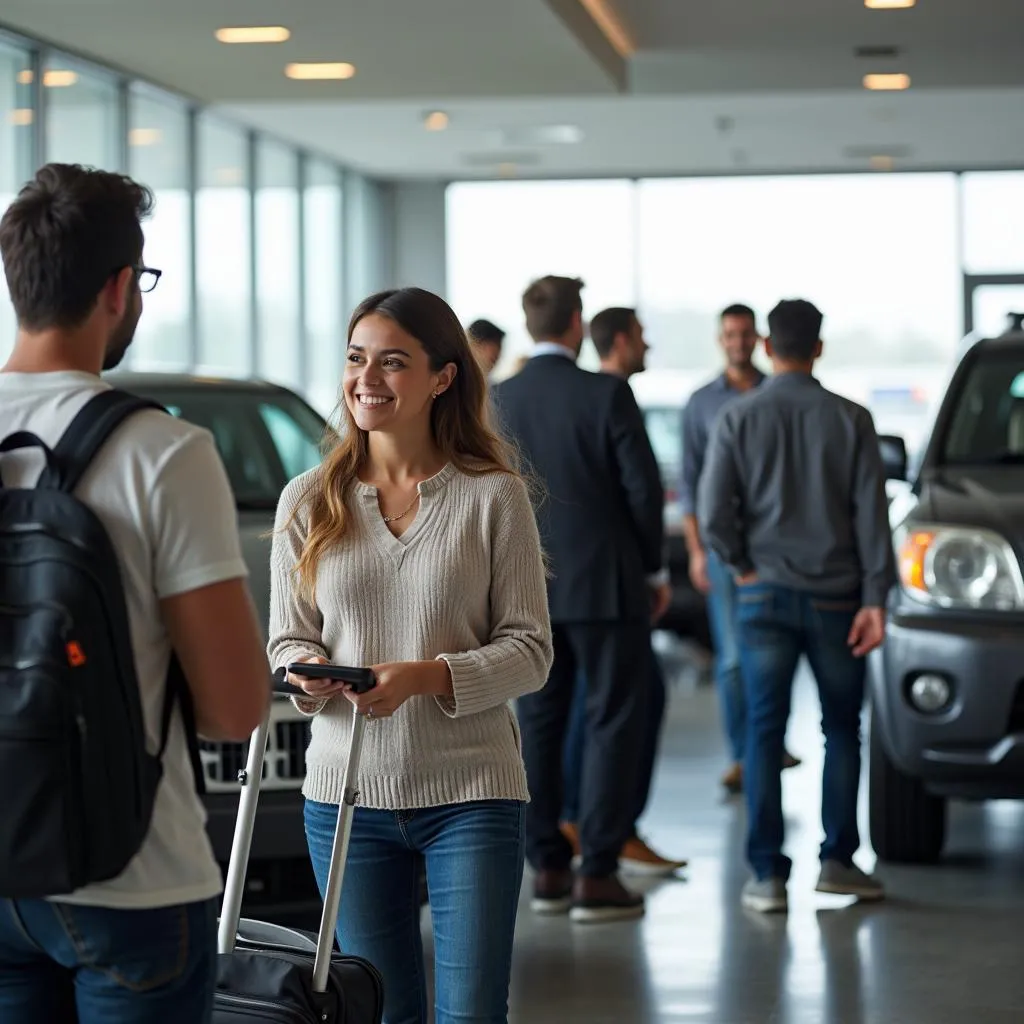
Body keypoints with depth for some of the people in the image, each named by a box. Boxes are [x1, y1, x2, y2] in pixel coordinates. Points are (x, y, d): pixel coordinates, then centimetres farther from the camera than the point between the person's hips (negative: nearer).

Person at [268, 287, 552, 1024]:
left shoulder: (494, 495, -3)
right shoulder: (308, 501, 6)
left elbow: (530, 650, -5)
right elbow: (287, 639, 8)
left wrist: (423, 676, -20)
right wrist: (308, 672, -15)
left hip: (470, 792, -3)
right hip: (346, 793, 3)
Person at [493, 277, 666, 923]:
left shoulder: (496, 402, 1)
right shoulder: (606, 394, -10)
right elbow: (643, 488, -9)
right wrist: (651, 566, 4)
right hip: (605, 582, -4)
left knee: (540, 726, 11)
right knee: (614, 722, 2)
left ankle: (548, 870, 14)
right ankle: (597, 874, -2)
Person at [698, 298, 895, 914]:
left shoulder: (740, 420, -1)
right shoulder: (851, 420, -1)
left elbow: (715, 516, -7)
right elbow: (872, 514, -4)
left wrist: (743, 566, 8)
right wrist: (875, 598, -3)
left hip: (764, 595, 0)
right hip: (835, 597, 0)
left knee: (765, 731, 2)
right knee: (842, 729, 12)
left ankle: (768, 874, -1)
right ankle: (838, 860, 10)